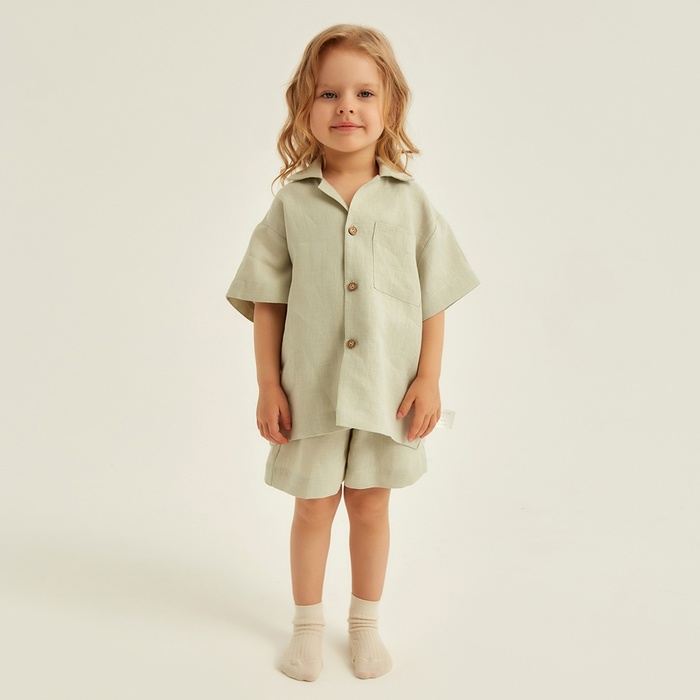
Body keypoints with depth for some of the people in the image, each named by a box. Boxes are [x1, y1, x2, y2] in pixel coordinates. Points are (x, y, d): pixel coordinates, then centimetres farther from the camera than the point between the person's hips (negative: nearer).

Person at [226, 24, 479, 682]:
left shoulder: (410, 201, -2)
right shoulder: (292, 202, -3)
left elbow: (433, 300, 1)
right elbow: (267, 301, -1)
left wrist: (428, 379, -3)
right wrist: (268, 385, -4)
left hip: (387, 386, 1)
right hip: (310, 387, 0)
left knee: (370, 505, 14)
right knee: (313, 506, 12)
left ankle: (365, 623, 35)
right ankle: (307, 625, 34)